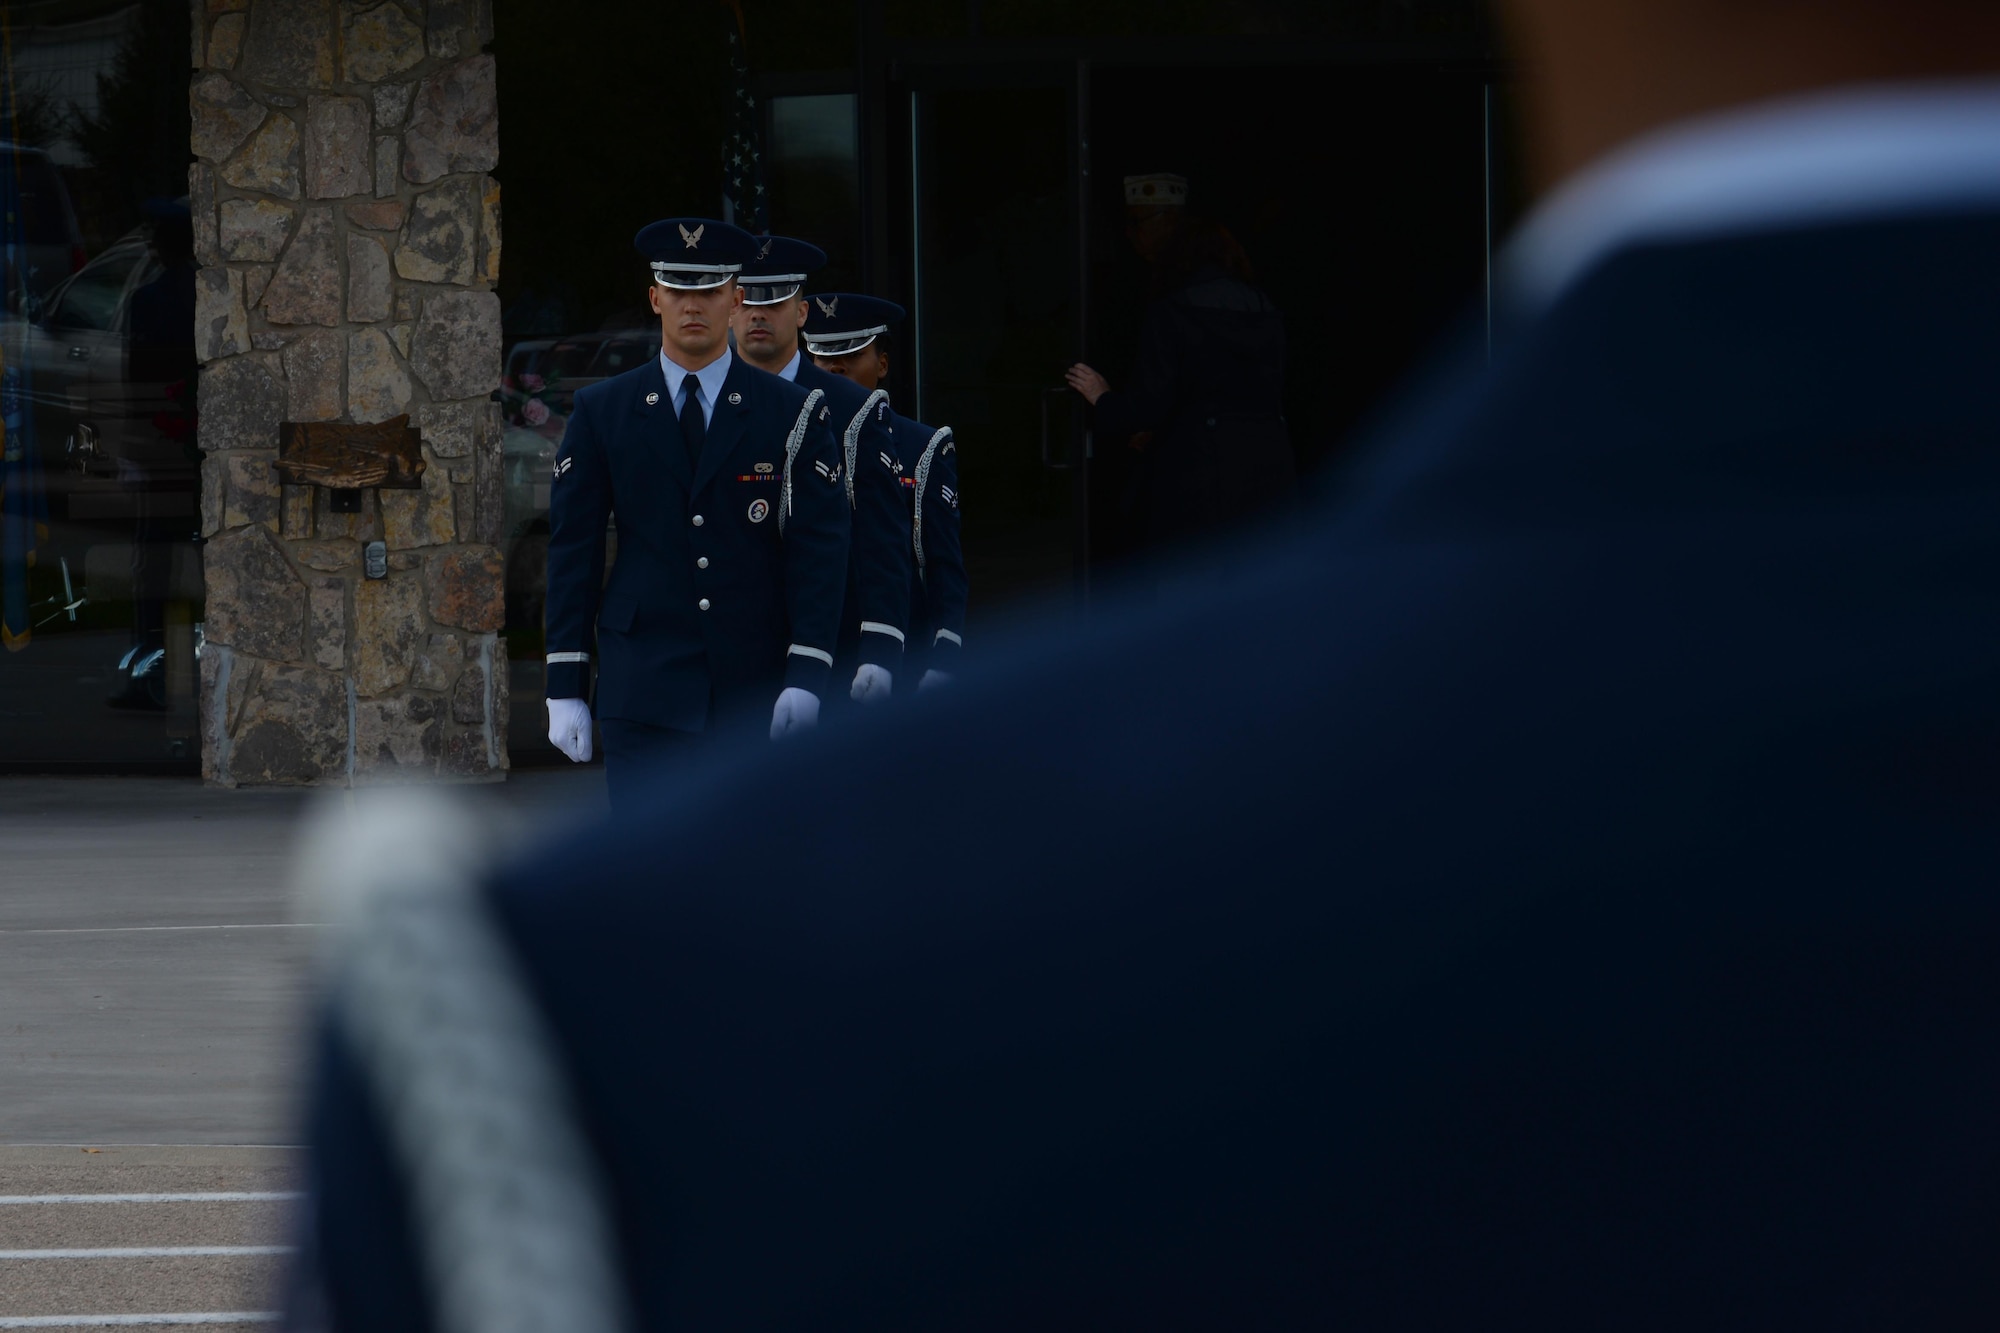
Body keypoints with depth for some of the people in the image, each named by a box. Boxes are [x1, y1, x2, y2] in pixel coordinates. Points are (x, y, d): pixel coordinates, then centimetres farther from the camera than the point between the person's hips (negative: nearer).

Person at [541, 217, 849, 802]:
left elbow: (819, 550, 0)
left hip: (758, 692, 0)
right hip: (643, 693, 0)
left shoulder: (793, 414, 5)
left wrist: (807, 674, -10)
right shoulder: (601, 412, 7)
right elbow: (572, 551, 6)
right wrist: (565, 687, 0)